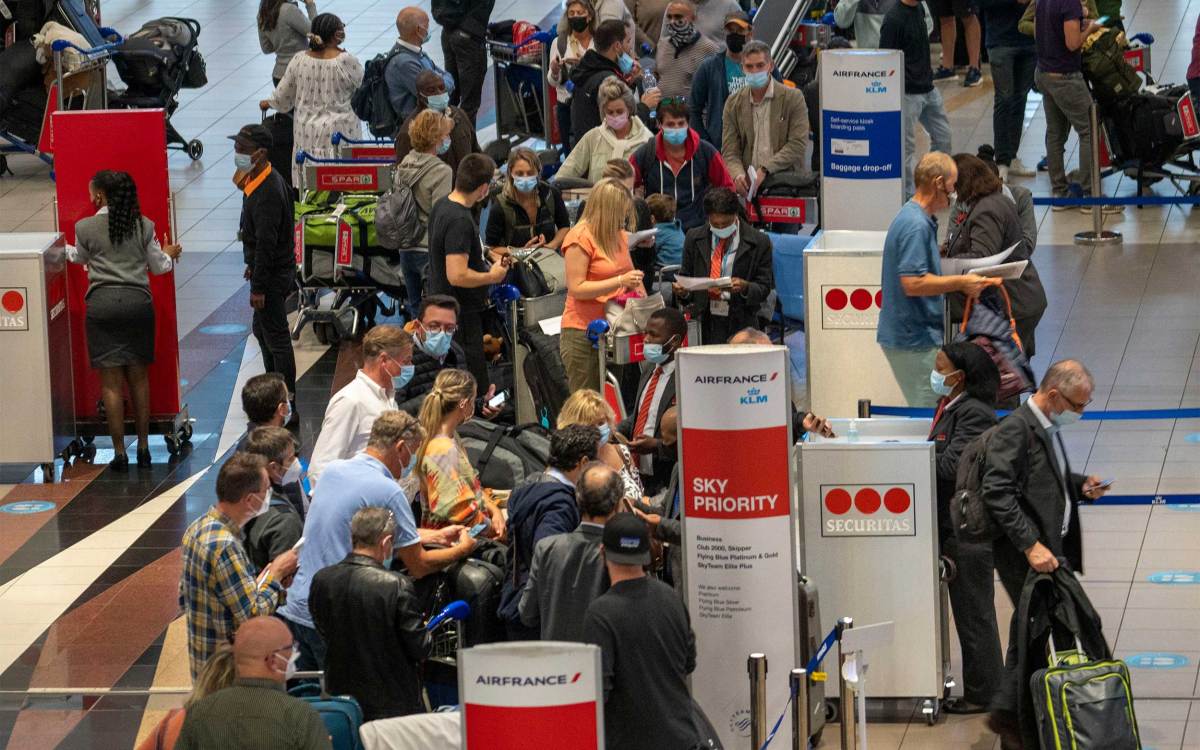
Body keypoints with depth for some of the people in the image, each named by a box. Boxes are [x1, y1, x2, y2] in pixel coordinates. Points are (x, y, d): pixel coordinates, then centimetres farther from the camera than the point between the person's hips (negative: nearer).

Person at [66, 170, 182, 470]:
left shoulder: (85, 228, -4)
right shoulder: (144, 226, 2)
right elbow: (159, 267, 11)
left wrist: (62, 249, 40)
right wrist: (169, 254, 35)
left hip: (102, 304, -2)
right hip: (138, 302, 3)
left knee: (111, 381, 1)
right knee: (139, 377, 13)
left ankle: (119, 453, 1)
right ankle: (143, 448, 17)